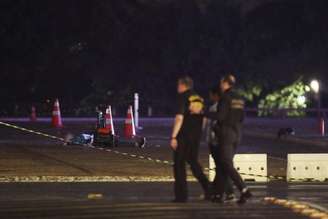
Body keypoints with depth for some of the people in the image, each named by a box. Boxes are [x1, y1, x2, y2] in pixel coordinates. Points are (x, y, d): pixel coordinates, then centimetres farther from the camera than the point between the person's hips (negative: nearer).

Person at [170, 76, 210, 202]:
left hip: (183, 135, -7)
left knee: (179, 164, 2)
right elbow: (204, 118, 16)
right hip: (196, 135, 7)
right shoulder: (199, 99, 12)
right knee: (193, 161, 20)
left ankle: (181, 195, -1)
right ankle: (207, 189, 6)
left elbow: (179, 118, -18)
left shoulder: (183, 97, -10)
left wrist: (173, 137, -18)